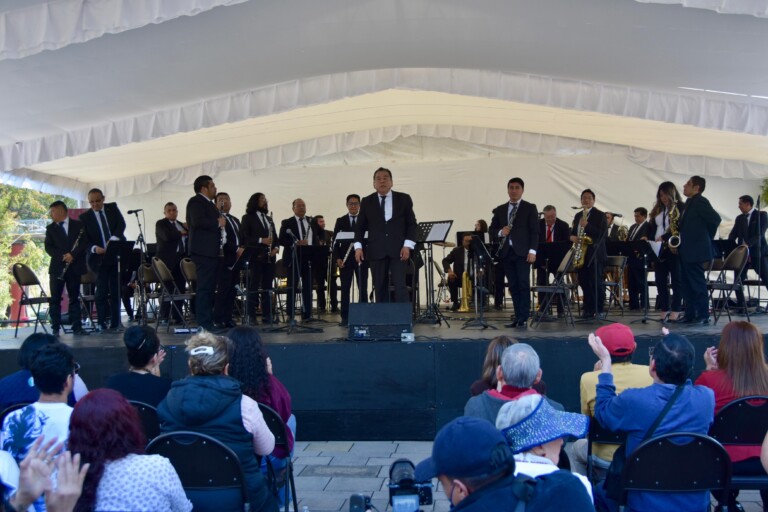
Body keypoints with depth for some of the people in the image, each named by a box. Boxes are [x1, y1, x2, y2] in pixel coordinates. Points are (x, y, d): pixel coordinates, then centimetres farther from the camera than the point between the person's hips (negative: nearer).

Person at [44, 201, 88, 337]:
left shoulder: (79, 225, 6)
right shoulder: (50, 228, 10)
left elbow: (84, 242, -3)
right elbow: (48, 247, 2)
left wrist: (73, 254, -16)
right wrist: (62, 257, -14)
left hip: (75, 267, -1)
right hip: (57, 267, 1)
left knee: (74, 298, 4)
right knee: (55, 299, -1)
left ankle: (77, 327, 7)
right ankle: (55, 328, 3)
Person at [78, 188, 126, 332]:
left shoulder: (113, 208, 8)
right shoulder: (85, 217, 2)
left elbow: (121, 224, -5)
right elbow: (85, 240, -3)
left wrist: (114, 238, -22)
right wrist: (94, 248, -23)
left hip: (117, 255, 2)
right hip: (100, 257, -2)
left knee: (116, 290, 4)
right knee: (102, 291, -2)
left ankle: (115, 323, 9)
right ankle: (101, 323, 7)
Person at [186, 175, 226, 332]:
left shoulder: (209, 204, 24)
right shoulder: (196, 202, -7)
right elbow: (197, 221, -23)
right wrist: (218, 223, -14)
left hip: (213, 252, 10)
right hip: (203, 251, -10)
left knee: (210, 287, 10)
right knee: (204, 287, -11)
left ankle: (208, 321, 13)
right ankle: (204, 323, -11)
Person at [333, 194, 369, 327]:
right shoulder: (340, 221, 8)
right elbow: (335, 241, 4)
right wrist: (337, 258, -6)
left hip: (362, 259, 0)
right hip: (345, 259, 0)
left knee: (363, 289, 2)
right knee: (345, 289, 1)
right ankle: (345, 317, 4)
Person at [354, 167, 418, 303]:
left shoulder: (404, 199, 7)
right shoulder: (366, 202, 10)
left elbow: (412, 224, 5)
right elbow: (359, 227, 11)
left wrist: (407, 245, -8)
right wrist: (358, 247, -3)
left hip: (398, 250, -1)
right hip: (376, 251, 2)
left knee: (400, 286, -10)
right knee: (380, 288, 2)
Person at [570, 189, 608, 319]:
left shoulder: (600, 215, -1)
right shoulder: (578, 216, 18)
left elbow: (603, 233, -12)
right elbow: (573, 231, 23)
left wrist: (587, 226, -22)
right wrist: (572, 236, -1)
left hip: (594, 254, -6)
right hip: (581, 254, 6)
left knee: (596, 282, -6)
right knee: (584, 282, 4)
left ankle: (599, 310, 0)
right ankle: (588, 309, 11)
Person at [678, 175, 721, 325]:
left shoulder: (700, 202, -11)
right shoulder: (688, 203, 17)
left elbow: (715, 219, -20)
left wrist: (707, 237, -8)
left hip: (695, 251, -9)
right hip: (686, 251, 9)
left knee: (698, 284, -6)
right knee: (687, 285, 11)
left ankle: (703, 317, -2)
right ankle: (690, 315, 16)